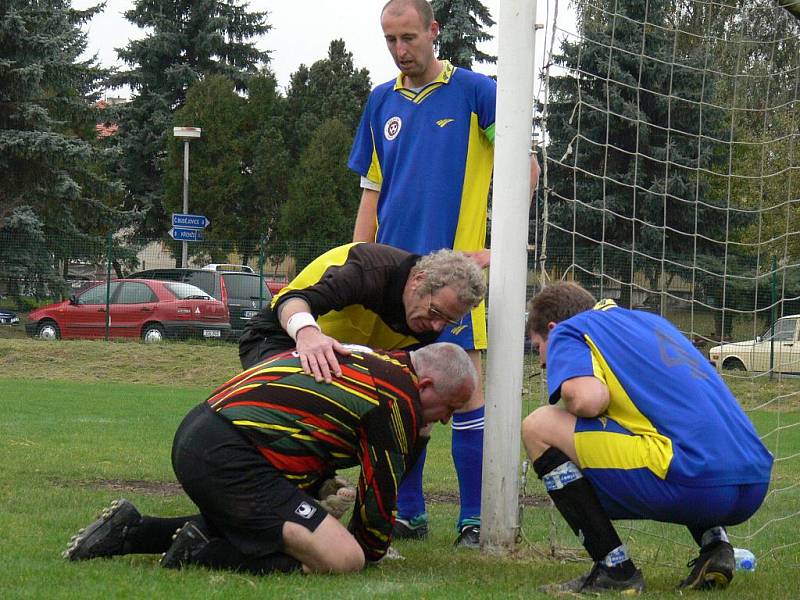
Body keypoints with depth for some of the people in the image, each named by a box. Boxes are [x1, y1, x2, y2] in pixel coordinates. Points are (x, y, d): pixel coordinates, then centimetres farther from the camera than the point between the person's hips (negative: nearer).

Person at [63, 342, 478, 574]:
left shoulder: (366, 359, 23)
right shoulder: (397, 397, -4)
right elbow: (379, 491, 3)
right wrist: (371, 551, 21)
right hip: (229, 457, -10)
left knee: (239, 527, 37)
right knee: (341, 559, -16)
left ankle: (131, 531, 19)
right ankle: (204, 553, -12)